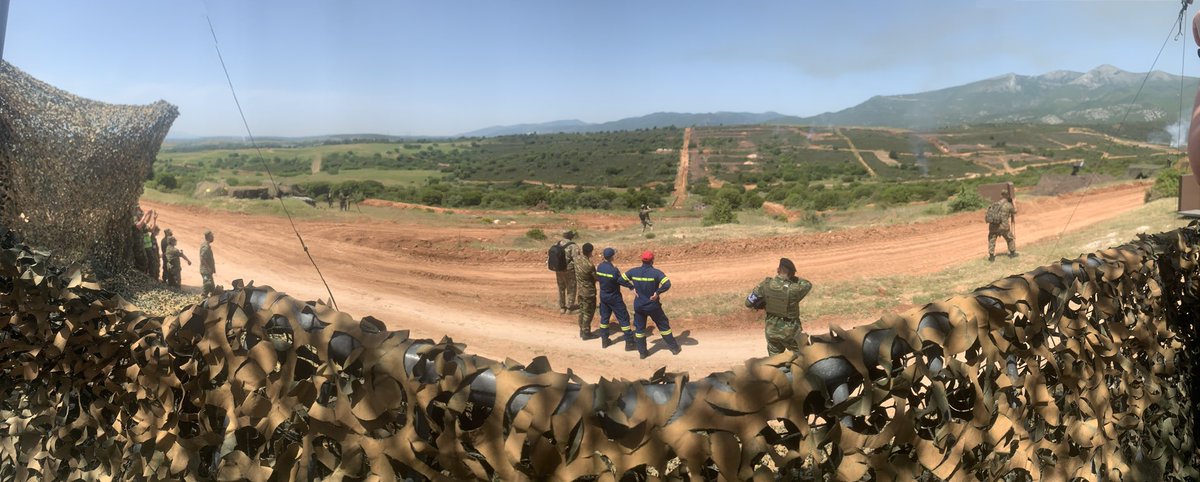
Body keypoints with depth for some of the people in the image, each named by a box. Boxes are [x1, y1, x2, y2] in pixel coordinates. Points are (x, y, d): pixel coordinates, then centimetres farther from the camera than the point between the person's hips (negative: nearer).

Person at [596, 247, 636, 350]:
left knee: (604, 317, 19)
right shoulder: (613, 270, -26)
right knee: (623, 318, 1)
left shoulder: (599, 267, -5)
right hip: (614, 298, -7)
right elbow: (622, 281, -23)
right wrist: (632, 287, -15)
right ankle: (629, 343, 3)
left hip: (603, 296, 7)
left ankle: (604, 340, 25)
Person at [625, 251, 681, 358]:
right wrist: (657, 292, -16)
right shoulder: (656, 272, -17)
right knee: (664, 326, 13)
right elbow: (667, 284, -28)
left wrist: (632, 288, 4)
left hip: (638, 306, 2)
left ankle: (642, 352, 20)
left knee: (639, 328, 17)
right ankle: (674, 348, 23)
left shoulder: (634, 271, -6)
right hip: (653, 306, -2)